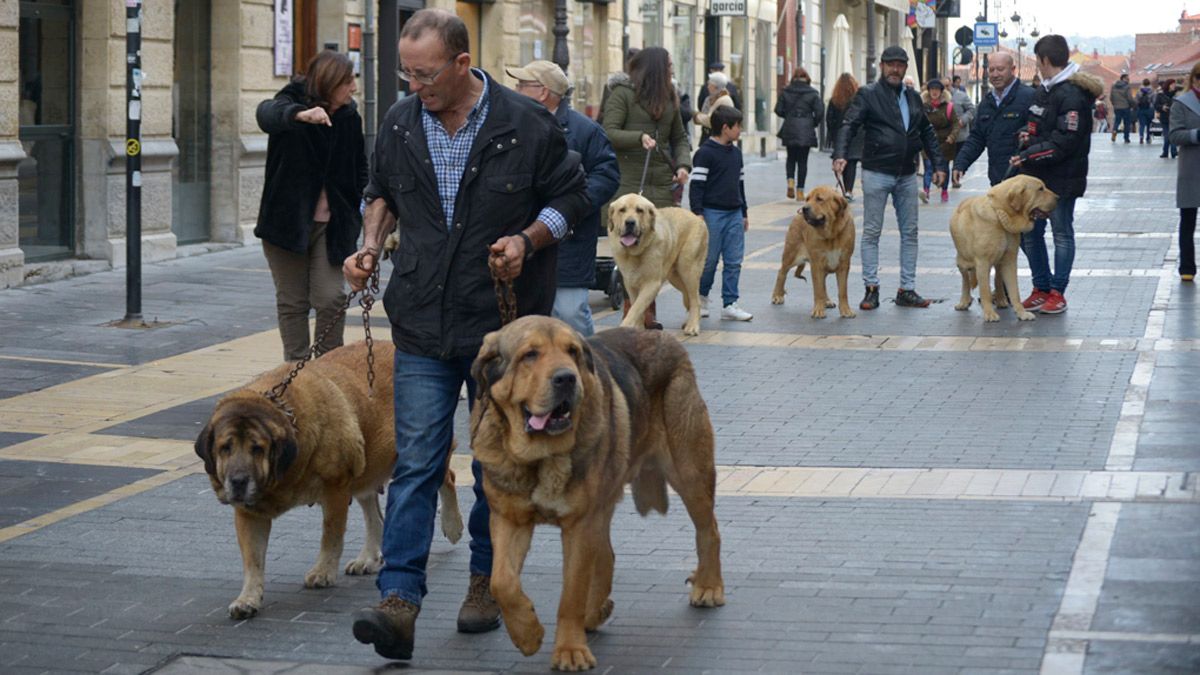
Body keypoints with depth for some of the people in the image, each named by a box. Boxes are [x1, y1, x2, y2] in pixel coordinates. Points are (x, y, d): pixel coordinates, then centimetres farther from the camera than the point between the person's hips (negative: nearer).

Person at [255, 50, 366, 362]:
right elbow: (267, 114, -37)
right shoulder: (292, 102, -11)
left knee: (331, 298, -6)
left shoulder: (349, 117, 2)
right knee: (292, 302, 4)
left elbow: (360, 169, 13)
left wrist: (365, 214, 2)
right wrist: (299, 115, -58)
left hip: (330, 225, 3)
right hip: (288, 222, -3)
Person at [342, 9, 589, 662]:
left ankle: (487, 581, 27)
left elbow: (571, 197, 1)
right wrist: (370, 244, 4)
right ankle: (399, 601, -13)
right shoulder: (399, 123, 3)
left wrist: (528, 239, -16)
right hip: (422, 327, 2)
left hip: (503, 324, -2)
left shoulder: (526, 124, -10)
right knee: (415, 462, -7)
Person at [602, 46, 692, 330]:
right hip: (632, 182, -5)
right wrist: (639, 137, -23)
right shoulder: (623, 94, -2)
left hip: (665, 184, 5)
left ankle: (648, 312, 7)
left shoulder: (669, 98, 17)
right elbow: (608, 133, -9)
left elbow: (680, 137, 23)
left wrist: (683, 164, 5)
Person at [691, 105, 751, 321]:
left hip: (734, 214, 7)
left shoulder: (736, 153, 14)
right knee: (709, 260, 1)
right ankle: (701, 298, 20)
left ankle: (729, 304, 5)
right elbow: (697, 185, -11)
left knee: (734, 262, 2)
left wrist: (744, 212, 23)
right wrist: (697, 213, -16)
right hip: (712, 213, -7)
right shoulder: (705, 153, -9)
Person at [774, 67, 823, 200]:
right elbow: (820, 112, -7)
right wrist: (814, 123, 11)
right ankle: (800, 190, 3)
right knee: (803, 160, 5)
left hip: (789, 129, 1)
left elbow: (778, 110, -1)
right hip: (806, 132, -1)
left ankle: (790, 181, -7)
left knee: (791, 157, 17)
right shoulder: (812, 93, -3)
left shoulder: (785, 92, 0)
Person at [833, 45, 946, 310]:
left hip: (907, 174, 5)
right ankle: (871, 288, 4)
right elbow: (849, 126, -13)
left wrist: (939, 164, 13)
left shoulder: (913, 97, 13)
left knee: (910, 233, 6)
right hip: (877, 173, -5)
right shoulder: (868, 95, -3)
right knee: (871, 232, 0)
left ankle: (907, 289, 11)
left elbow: (927, 133, 19)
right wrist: (840, 154, -29)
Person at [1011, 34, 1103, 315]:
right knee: (1029, 234, 11)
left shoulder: (1072, 95, -17)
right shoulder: (1043, 91, 13)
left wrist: (1028, 155, -20)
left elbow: (1064, 143, -22)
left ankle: (1057, 293, 11)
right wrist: (1029, 136, 3)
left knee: (1062, 234, 3)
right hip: (1035, 176, 9)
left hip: (1061, 179, -9)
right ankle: (1041, 289, 22)